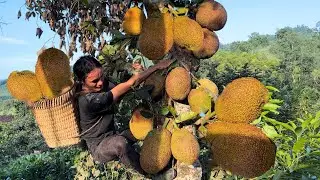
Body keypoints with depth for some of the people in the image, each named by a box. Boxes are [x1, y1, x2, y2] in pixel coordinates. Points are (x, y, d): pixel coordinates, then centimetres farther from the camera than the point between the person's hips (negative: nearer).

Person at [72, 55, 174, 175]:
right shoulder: (89, 100, -31)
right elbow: (129, 84, -32)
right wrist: (157, 66, -29)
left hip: (110, 137, 9)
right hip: (97, 148, -9)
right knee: (120, 143, -39)